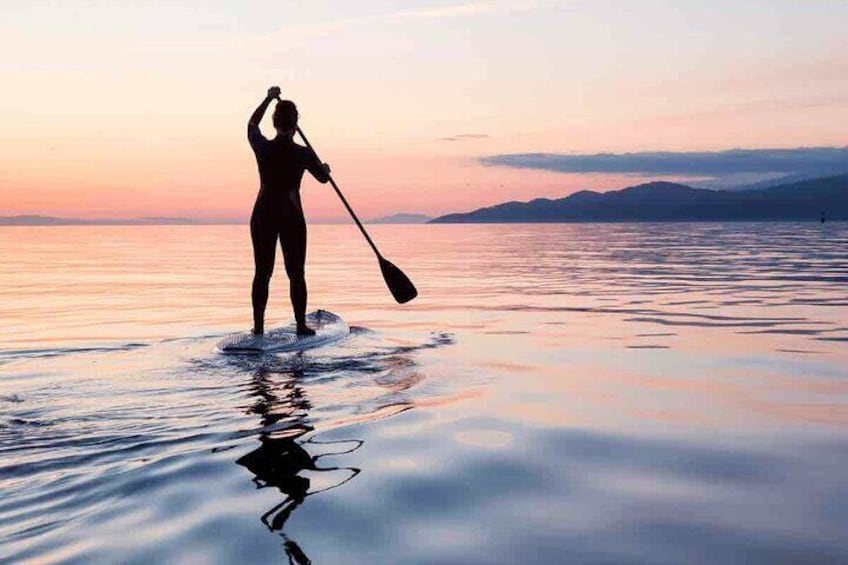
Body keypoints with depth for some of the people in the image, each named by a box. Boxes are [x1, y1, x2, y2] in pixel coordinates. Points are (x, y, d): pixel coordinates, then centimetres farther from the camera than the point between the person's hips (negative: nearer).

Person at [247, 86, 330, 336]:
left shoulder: (262, 148, -6)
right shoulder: (303, 154, -9)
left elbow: (252, 124, 17)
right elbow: (323, 178, 9)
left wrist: (269, 99, 27)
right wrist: (325, 168, 32)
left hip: (263, 215, 2)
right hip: (292, 217, -2)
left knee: (262, 273, 8)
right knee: (296, 274, 6)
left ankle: (258, 325, 9)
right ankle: (301, 325, 8)